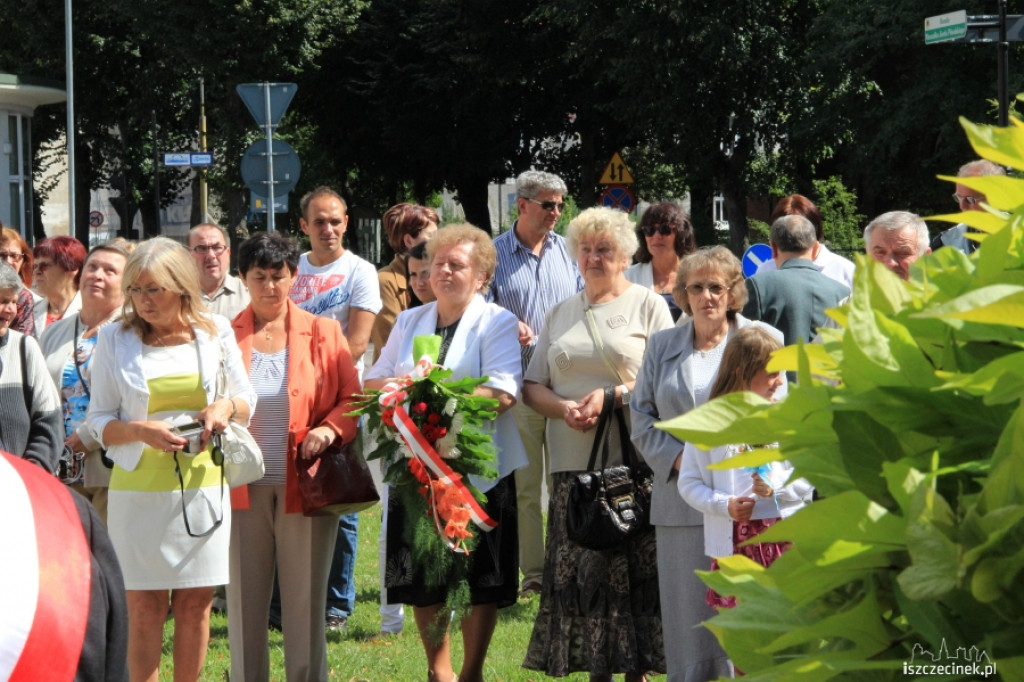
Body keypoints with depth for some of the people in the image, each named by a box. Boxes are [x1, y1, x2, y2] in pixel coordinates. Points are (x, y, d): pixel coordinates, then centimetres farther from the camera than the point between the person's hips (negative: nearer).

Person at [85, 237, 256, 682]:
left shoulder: (215, 332, 6)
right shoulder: (115, 340, 1)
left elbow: (247, 401, 15)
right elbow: (98, 420, 2)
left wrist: (227, 406, -8)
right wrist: (140, 431, -17)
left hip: (203, 487, 2)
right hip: (139, 490, -2)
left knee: (196, 604, 5)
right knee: (145, 608, -2)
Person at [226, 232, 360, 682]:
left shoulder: (322, 333, 6)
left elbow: (352, 400, 5)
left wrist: (330, 428, -13)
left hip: (305, 487, 0)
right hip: (244, 488, 0)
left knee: (305, 602, 3)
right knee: (244, 602, 4)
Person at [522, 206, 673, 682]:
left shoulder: (648, 305, 5)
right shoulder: (560, 314, 19)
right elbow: (532, 387, 15)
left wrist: (611, 396, -15)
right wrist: (562, 407, -6)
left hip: (632, 463, -4)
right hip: (573, 464, 4)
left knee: (633, 572, -7)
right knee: (579, 571, 1)